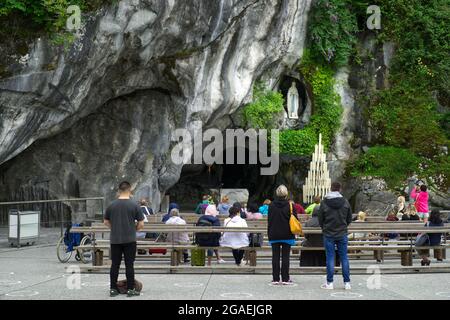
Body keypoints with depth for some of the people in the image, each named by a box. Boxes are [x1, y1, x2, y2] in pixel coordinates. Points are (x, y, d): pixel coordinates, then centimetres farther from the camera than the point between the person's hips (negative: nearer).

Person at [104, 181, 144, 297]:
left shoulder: (112, 205, 2)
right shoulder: (134, 205, -7)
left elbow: (106, 222, 10)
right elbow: (141, 224, -5)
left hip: (115, 240, 3)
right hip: (129, 240, -3)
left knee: (115, 265, 6)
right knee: (129, 265, 0)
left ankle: (113, 289, 8)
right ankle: (130, 289, 2)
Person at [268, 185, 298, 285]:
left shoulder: (272, 205, -2)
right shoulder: (290, 205, -6)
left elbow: (269, 221, 3)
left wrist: (269, 234, 10)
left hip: (274, 235, 1)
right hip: (287, 235, -1)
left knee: (275, 257, 5)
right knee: (285, 257, 3)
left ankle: (275, 279, 6)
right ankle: (285, 279, 2)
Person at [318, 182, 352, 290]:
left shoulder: (324, 202, -7)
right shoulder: (345, 202, -3)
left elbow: (320, 220, -1)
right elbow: (349, 219, 5)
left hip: (328, 234, -1)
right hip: (342, 234, 1)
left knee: (330, 258, 2)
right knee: (344, 258, 6)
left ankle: (330, 283, 3)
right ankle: (347, 282, 6)